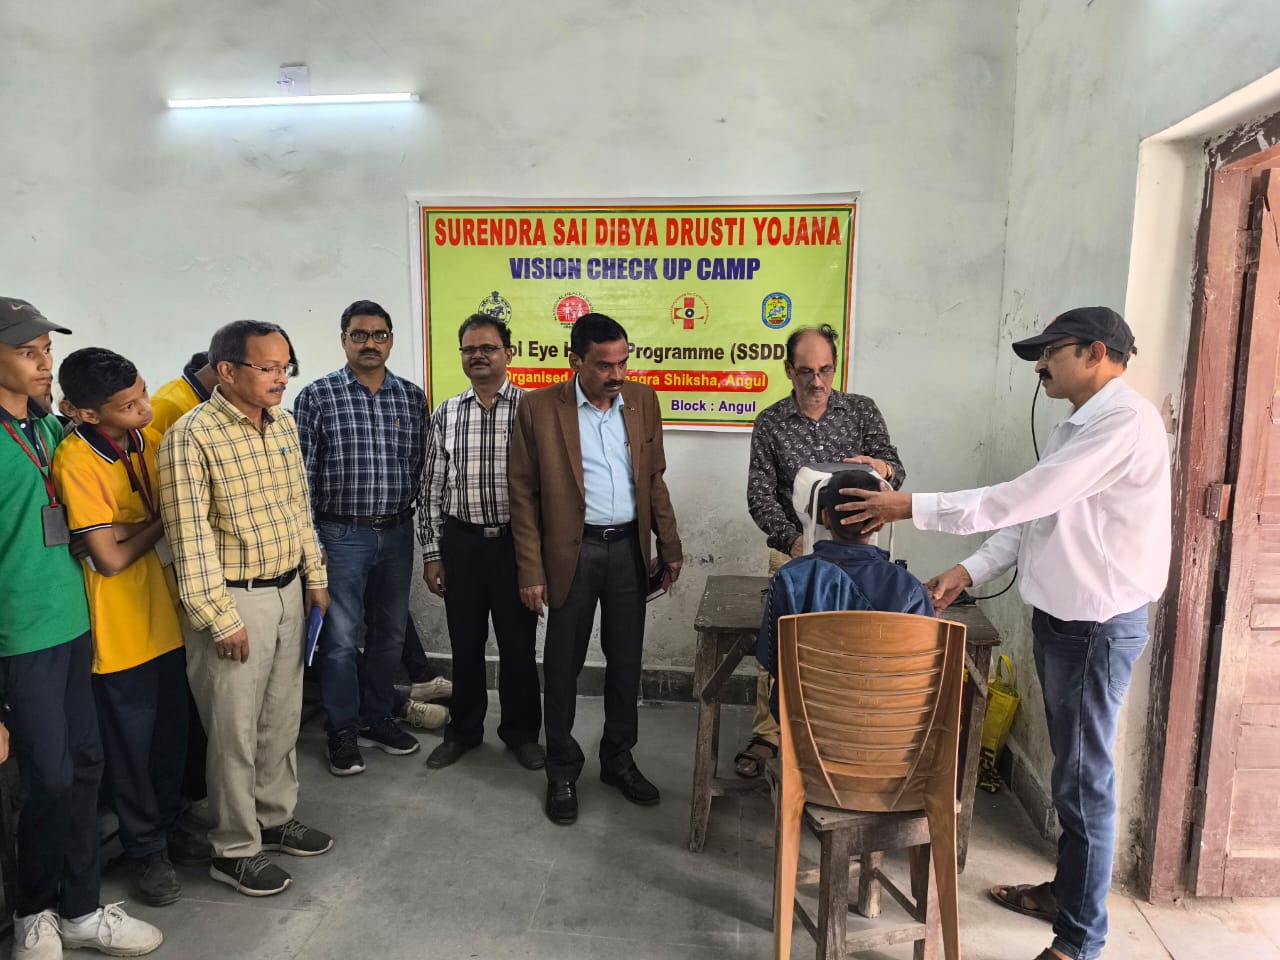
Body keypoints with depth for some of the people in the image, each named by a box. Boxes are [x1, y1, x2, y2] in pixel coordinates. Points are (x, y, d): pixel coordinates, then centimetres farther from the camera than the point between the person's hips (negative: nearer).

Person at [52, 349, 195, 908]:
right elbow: (110, 558, -19)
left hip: (165, 614, 5)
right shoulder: (77, 461, -19)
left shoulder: (150, 438, -1)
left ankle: (168, 824, 39)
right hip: (120, 628, -5)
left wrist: (124, 529, -8)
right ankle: (146, 849, 29)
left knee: (172, 731, 18)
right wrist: (161, 520, -8)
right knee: (132, 741, 11)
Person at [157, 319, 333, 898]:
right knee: (235, 731, 6)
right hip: (235, 600, -7)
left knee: (282, 719, 19)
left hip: (287, 591, 7)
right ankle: (234, 851, 24)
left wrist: (315, 578, 13)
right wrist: (222, 620, -17)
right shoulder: (192, 438, -17)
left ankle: (275, 818, 37)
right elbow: (190, 539, -18)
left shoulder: (283, 425, 5)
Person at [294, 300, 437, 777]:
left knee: (391, 632, 14)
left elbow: (421, 466, 8)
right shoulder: (316, 396, -4)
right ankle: (343, 731, 22)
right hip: (341, 535, -3)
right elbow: (302, 474, -4)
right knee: (341, 638, 5)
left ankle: (376, 718, 31)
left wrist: (416, 520, 2)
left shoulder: (413, 397, 5)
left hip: (397, 533, 4)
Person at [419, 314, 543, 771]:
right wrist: (432, 554, 4)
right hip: (461, 543, 2)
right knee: (465, 642, 14)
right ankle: (463, 730, 32)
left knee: (517, 642, 9)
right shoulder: (445, 415, 5)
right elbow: (432, 488, 7)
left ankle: (521, 731, 28)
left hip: (516, 541, -2)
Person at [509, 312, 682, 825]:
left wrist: (669, 546, 9)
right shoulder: (538, 407, -7)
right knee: (563, 664, 7)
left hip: (630, 548, 4)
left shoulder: (642, 399, 3)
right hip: (573, 552, -3)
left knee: (626, 659, 13)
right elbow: (524, 494, -5)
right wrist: (531, 570, -8)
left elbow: (654, 479, 11)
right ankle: (562, 770, 25)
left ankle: (619, 759, 32)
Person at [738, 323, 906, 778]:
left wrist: (882, 467, -32)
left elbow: (896, 473, -7)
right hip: (791, 554, 0)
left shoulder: (862, 411, 0)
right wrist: (793, 539, -24)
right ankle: (766, 736, 18)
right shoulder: (770, 424, -1)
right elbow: (760, 496, -7)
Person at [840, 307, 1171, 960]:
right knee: (1071, 766, 21)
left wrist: (913, 507, -20)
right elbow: (1033, 516, 12)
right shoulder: (1077, 427, 14)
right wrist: (970, 571, 1)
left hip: (1098, 625, -9)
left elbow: (1025, 498, -25)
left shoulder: (1126, 421, -19)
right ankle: (1067, 889, 38)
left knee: (1084, 779, 1)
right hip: (1059, 615, 10)